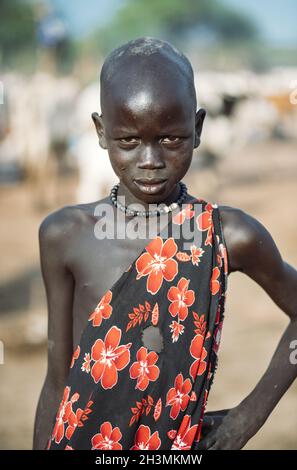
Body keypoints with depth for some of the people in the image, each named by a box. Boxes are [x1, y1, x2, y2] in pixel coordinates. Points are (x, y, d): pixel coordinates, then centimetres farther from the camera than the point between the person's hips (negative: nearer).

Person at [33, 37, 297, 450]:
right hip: (78, 436, 1)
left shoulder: (230, 236, -11)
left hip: (180, 439, -1)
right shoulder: (65, 235, -7)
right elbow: (58, 381, 0)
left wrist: (252, 413, 1)